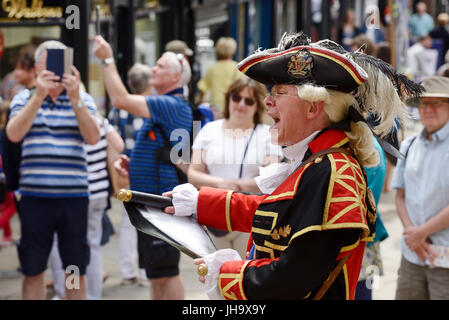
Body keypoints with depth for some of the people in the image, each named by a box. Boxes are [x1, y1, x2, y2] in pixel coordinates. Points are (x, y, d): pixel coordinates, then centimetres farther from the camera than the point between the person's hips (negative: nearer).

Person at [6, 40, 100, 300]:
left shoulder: (82, 100, 7)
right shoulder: (25, 98, 8)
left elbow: (93, 138, -9)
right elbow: (14, 134, -11)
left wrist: (74, 98, -21)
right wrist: (39, 95, -20)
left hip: (74, 197, 0)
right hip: (34, 197, 0)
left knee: (76, 269, 7)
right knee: (33, 270, 6)